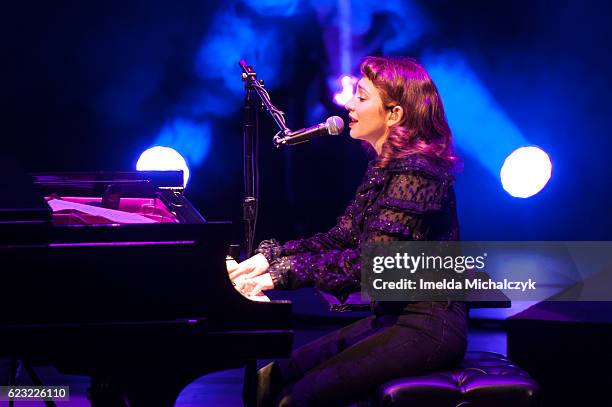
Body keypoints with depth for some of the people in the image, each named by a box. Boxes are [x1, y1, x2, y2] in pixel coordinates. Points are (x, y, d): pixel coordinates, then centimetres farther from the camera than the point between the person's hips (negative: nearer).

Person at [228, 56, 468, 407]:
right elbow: (341, 237, 13)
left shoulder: (416, 173, -18)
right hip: (391, 318, 10)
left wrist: (283, 273, -25)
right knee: (271, 379, 2)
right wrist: (270, 256, 1)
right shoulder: (385, 168, 13)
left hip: (426, 327, -10)